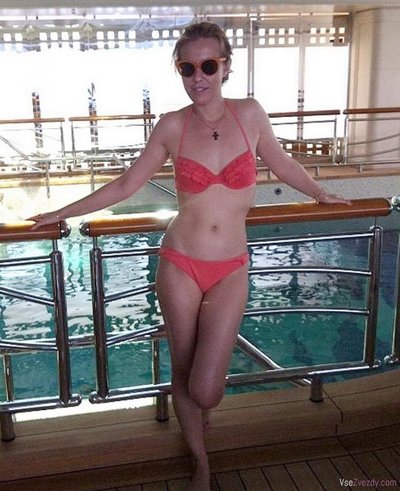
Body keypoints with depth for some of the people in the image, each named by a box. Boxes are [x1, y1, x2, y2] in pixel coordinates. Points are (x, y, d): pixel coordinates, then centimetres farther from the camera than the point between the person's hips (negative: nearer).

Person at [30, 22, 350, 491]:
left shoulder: (250, 114, -2)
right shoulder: (171, 126, -3)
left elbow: (283, 165, 15)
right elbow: (126, 184, 7)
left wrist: (321, 195, 29)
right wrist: (62, 213, 11)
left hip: (230, 271, 0)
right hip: (179, 266, 0)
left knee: (205, 392, -5)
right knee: (182, 374, 11)